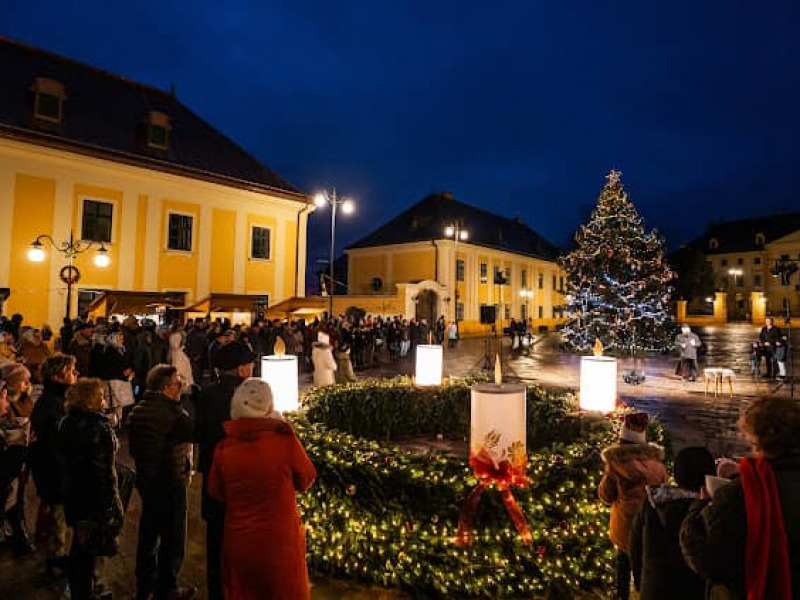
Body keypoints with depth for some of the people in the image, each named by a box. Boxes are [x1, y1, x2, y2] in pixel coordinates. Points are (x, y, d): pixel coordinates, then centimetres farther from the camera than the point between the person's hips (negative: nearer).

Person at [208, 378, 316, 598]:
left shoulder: (223, 448, -11)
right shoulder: (285, 440, -19)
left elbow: (216, 494, 5)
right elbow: (306, 480, -3)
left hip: (238, 545, 3)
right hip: (281, 543, -2)